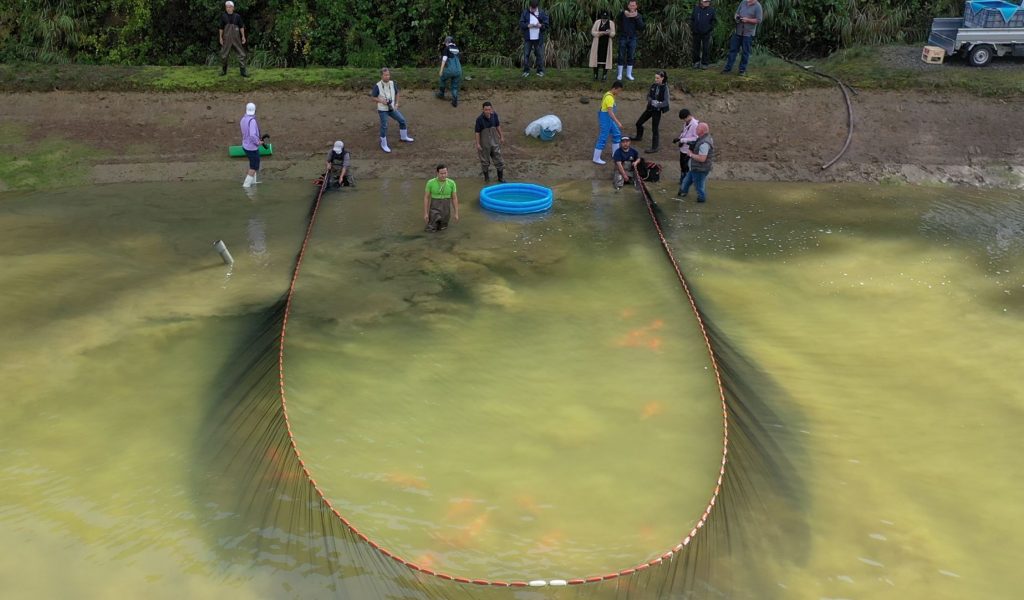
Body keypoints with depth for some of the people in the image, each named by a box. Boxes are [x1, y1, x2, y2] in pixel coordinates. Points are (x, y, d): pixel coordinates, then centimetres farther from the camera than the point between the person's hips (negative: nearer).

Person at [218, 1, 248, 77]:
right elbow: (221, 27, 3)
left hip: (236, 38, 0)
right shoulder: (223, 16, 0)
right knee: (224, 55, 3)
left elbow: (241, 27, 3)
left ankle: (243, 71, 0)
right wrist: (220, 37, 0)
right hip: (227, 38, 0)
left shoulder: (237, 16, 0)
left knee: (241, 54, -5)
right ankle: (223, 70, 20)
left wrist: (243, 36, -4)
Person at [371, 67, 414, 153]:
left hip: (392, 108, 5)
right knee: (384, 127, -3)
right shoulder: (377, 86, -18)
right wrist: (381, 100, -25)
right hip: (382, 110, -5)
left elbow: (396, 93, 13)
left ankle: (404, 137, 35)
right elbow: (373, 98, -9)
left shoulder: (393, 84, -4)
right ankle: (383, 145, 13)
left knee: (402, 120, 11)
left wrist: (396, 103, 3)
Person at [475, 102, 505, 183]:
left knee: (498, 159, 10)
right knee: (485, 161, 11)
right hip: (484, 143, -3)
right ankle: (486, 178, 30)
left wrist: (501, 136, 12)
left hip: (494, 141, 3)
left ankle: (501, 178, 24)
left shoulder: (494, 115, -8)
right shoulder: (479, 119, -20)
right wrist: (478, 144, -14)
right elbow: (477, 132, -14)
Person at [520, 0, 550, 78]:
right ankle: (526, 71, 7)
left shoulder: (542, 13, 3)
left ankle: (540, 71, 10)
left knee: (540, 55, 2)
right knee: (526, 54, -1)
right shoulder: (525, 13, 3)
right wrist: (528, 25, -19)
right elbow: (521, 24, -1)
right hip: (528, 38, 0)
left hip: (538, 38, 0)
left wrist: (540, 25, -18)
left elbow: (547, 24, 2)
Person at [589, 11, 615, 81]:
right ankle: (595, 75, 6)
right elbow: (593, 32, -4)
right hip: (597, 44, 0)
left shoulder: (611, 23, 3)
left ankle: (604, 75, 3)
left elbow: (613, 34, -1)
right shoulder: (597, 22, 1)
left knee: (605, 58, -3)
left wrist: (609, 33, -24)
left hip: (606, 44, 0)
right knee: (596, 58, -2)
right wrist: (601, 33, -18)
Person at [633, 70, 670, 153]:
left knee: (654, 129, -1)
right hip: (650, 108, 6)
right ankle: (639, 137, 43)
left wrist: (658, 104, -33)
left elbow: (666, 102, -19)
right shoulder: (653, 85, -1)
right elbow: (648, 96, 8)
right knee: (639, 123, 16)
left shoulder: (665, 88, -16)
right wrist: (651, 100, -14)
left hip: (657, 110, -6)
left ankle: (654, 147, 11)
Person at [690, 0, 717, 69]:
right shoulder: (696, 9, 0)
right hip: (696, 32, 2)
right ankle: (696, 62, 23)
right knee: (696, 48, 10)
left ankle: (704, 63, 9)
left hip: (706, 33, -2)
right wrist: (692, 28, 5)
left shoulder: (711, 10, -4)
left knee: (706, 49, 0)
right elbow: (692, 19, 10)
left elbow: (714, 20, 5)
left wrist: (711, 28, -2)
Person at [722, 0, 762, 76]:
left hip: (748, 33, -5)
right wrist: (736, 16, -6)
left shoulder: (757, 6, -9)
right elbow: (736, 13, 16)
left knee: (745, 52, 3)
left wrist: (747, 20, -21)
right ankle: (728, 68, 13)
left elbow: (759, 20, -13)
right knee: (733, 49, 7)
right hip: (738, 31, 5)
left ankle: (742, 69, 12)